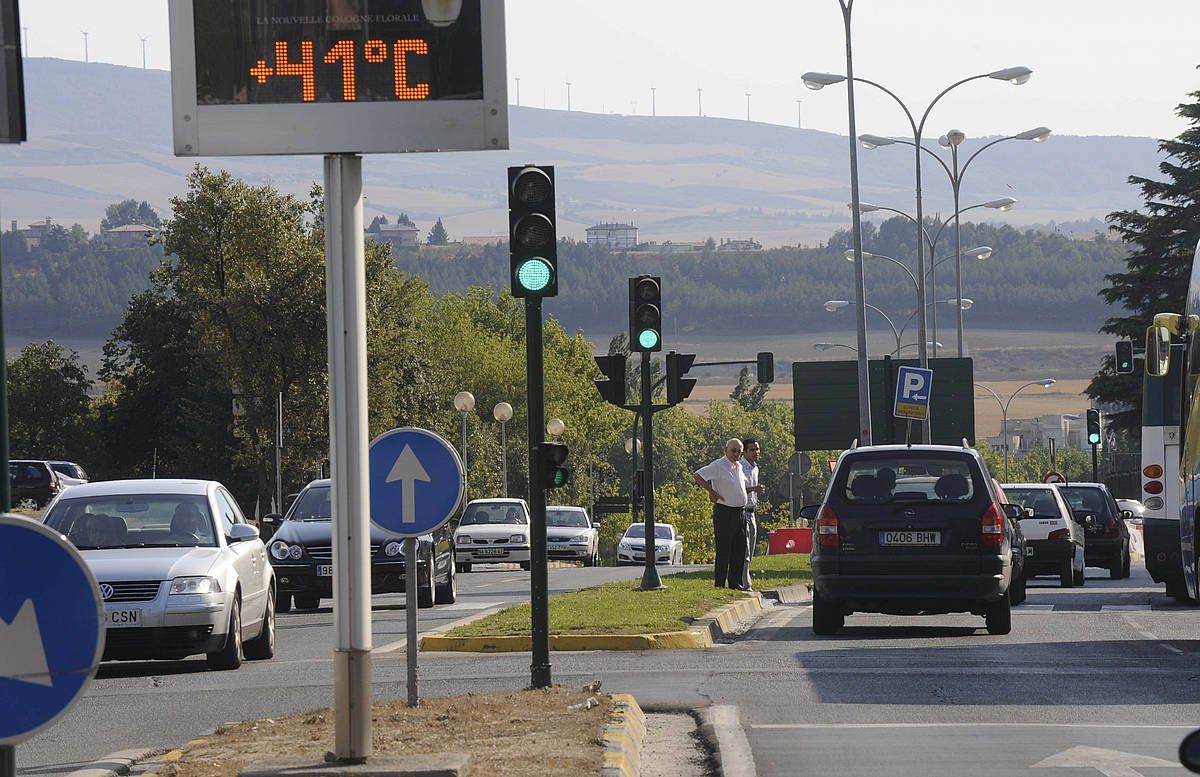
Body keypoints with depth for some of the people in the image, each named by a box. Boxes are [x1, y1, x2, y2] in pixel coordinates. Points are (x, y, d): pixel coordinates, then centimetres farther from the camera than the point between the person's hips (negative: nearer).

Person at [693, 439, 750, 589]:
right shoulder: (718, 465, -10)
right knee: (724, 551, -6)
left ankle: (735, 583, 16)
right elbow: (697, 475, -18)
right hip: (724, 513, -8)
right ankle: (720, 585, -3)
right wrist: (712, 492, -16)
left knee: (740, 550, 9)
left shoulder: (739, 467, 15)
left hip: (740, 513, 8)